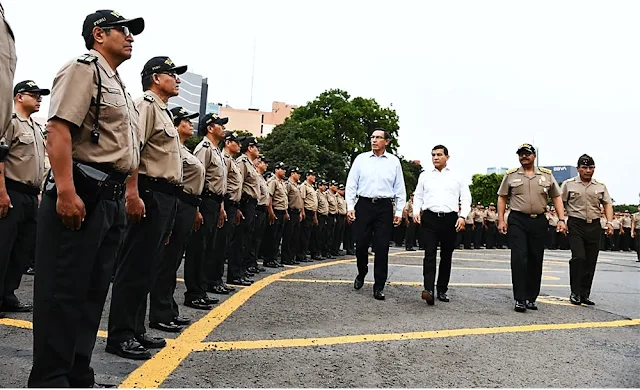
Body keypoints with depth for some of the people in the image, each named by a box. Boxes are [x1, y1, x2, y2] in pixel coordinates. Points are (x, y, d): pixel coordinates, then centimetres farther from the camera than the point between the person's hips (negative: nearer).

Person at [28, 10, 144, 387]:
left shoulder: (119, 85, 24)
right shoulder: (84, 68, -4)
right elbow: (59, 129, -17)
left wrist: (126, 195, 19)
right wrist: (65, 191, -26)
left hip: (112, 196, 9)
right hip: (81, 192, -9)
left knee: (93, 290, 12)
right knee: (64, 289, -3)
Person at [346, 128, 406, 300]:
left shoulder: (394, 161, 7)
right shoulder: (361, 158, 7)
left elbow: (400, 188, 9)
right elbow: (351, 184, 6)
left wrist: (399, 211, 4)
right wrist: (350, 206, -2)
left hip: (384, 207, 0)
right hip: (364, 204, 0)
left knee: (382, 248, 0)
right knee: (361, 244, 2)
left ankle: (379, 287, 8)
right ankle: (361, 274, 31)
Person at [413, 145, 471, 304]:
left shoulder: (457, 177, 10)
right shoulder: (424, 176, 14)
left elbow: (466, 198, 8)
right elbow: (418, 196, 17)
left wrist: (462, 216, -5)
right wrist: (416, 211, 0)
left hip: (450, 219, 1)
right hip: (429, 218, -1)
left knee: (446, 256, 7)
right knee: (430, 254, -12)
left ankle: (442, 290, 17)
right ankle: (429, 290, -21)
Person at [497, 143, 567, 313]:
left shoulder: (547, 175, 9)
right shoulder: (510, 175, 4)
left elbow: (556, 198, 12)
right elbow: (502, 198, 7)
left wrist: (561, 219, 3)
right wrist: (501, 220, -1)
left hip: (539, 221, 3)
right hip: (517, 221, -2)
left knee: (536, 260, 7)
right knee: (519, 259, -9)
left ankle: (531, 298, 18)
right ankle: (520, 299, -5)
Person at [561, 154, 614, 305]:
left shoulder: (600, 186, 13)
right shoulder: (569, 184, 3)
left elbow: (607, 204, 13)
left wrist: (609, 222, -1)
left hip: (594, 226, 4)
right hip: (576, 225, -4)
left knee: (591, 262, 5)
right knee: (579, 257, -16)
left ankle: (584, 294, 14)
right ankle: (575, 293, -4)